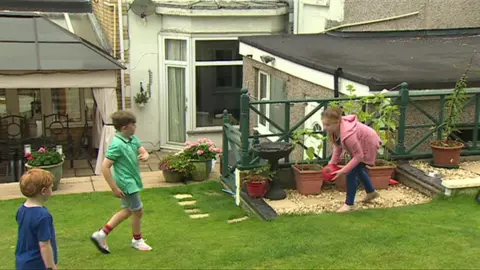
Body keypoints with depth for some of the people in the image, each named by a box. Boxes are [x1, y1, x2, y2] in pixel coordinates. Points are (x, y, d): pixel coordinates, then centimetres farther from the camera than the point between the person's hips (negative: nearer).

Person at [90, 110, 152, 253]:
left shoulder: (133, 139, 1)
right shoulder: (117, 144, -24)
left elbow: (143, 151, 7)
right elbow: (105, 167, -24)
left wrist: (145, 156, -19)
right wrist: (114, 188, -21)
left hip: (132, 181, 9)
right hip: (127, 183, -9)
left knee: (127, 210, 19)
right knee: (138, 211, 7)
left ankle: (101, 234, 25)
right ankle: (137, 240, 29)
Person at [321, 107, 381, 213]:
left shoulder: (348, 134, -45)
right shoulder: (334, 128, -21)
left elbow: (358, 156, -36)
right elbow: (337, 145, -5)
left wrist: (342, 171, -34)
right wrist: (332, 163, -11)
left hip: (369, 145, -9)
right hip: (360, 144, 9)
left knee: (351, 173, -14)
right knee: (358, 169, 28)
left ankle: (349, 204, 1)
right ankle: (371, 192, 52)